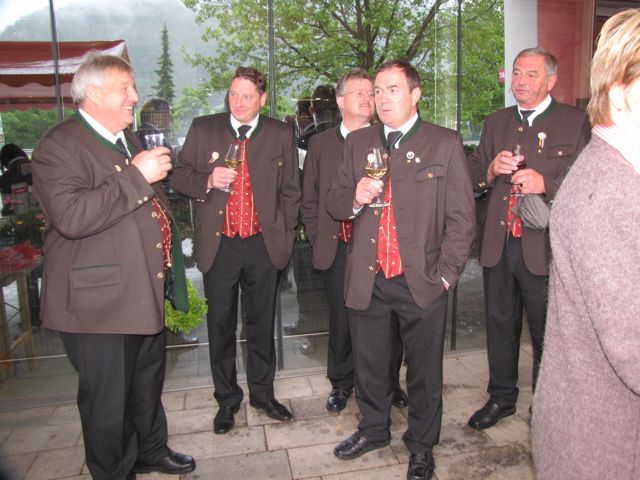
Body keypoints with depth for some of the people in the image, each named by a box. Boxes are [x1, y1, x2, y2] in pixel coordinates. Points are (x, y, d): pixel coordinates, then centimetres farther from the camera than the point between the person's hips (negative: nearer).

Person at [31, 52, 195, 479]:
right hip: (100, 301, -8)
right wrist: (136, 176, -27)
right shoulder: (59, 145, -14)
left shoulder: (128, 138, 15)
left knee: (149, 384, 24)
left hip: (146, 292, 9)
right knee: (107, 402, 8)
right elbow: (71, 216, -31)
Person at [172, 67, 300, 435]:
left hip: (264, 245, 0)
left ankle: (262, 392, 32)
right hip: (219, 245, 0)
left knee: (262, 321, 13)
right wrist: (208, 180, -15)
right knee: (221, 324, 9)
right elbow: (180, 175, 5)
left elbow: (291, 190, 7)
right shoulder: (203, 129, 4)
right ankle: (227, 399, 28)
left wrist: (286, 236, 1)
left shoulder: (281, 135, 4)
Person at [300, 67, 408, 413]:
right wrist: (320, 241, 2)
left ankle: (389, 382, 31)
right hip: (339, 251, 1)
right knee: (341, 320, 11)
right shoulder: (321, 144, 7)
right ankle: (341, 383, 32)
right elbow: (309, 201, 9)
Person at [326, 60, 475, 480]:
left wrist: (446, 272, -8)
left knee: (424, 370, 12)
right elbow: (335, 203, 10)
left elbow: (462, 216, -2)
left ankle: (422, 444, 35)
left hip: (421, 281, -3)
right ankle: (374, 429, 43)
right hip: (367, 280, 3)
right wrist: (355, 197, -12)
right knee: (370, 364, 18)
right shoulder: (358, 142, 9)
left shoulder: (445, 144, -1)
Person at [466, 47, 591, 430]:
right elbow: (472, 177, 13)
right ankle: (502, 397, 35)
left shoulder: (576, 122, -2)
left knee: (546, 333, 9)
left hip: (544, 247, -4)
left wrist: (545, 183, -23)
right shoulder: (496, 122, 13)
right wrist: (491, 170, -8)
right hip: (498, 244, 4)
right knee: (500, 325, 16)